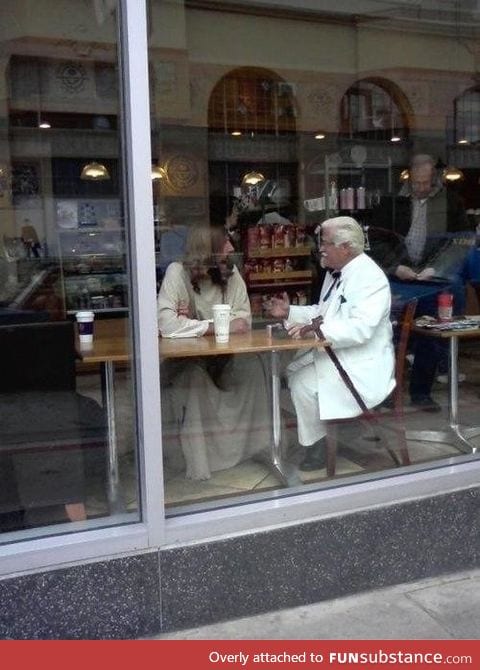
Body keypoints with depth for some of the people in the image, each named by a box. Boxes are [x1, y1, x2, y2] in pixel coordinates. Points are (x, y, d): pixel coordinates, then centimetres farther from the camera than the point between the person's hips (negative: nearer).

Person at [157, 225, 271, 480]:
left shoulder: (231, 273, -2)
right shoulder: (177, 272, -16)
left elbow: (243, 320, -7)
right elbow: (167, 324, -29)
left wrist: (196, 321, -20)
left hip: (221, 355, 4)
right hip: (181, 358, -4)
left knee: (251, 364, -22)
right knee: (194, 374, -34)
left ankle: (245, 442, -5)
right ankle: (199, 464, -21)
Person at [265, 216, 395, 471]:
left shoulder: (370, 277, -20)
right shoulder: (335, 273, 10)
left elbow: (361, 328, -32)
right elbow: (321, 312, 21)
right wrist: (290, 312, 7)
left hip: (361, 363, -9)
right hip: (333, 352, 10)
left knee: (304, 383, -20)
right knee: (290, 370, 3)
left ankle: (316, 445, 1)